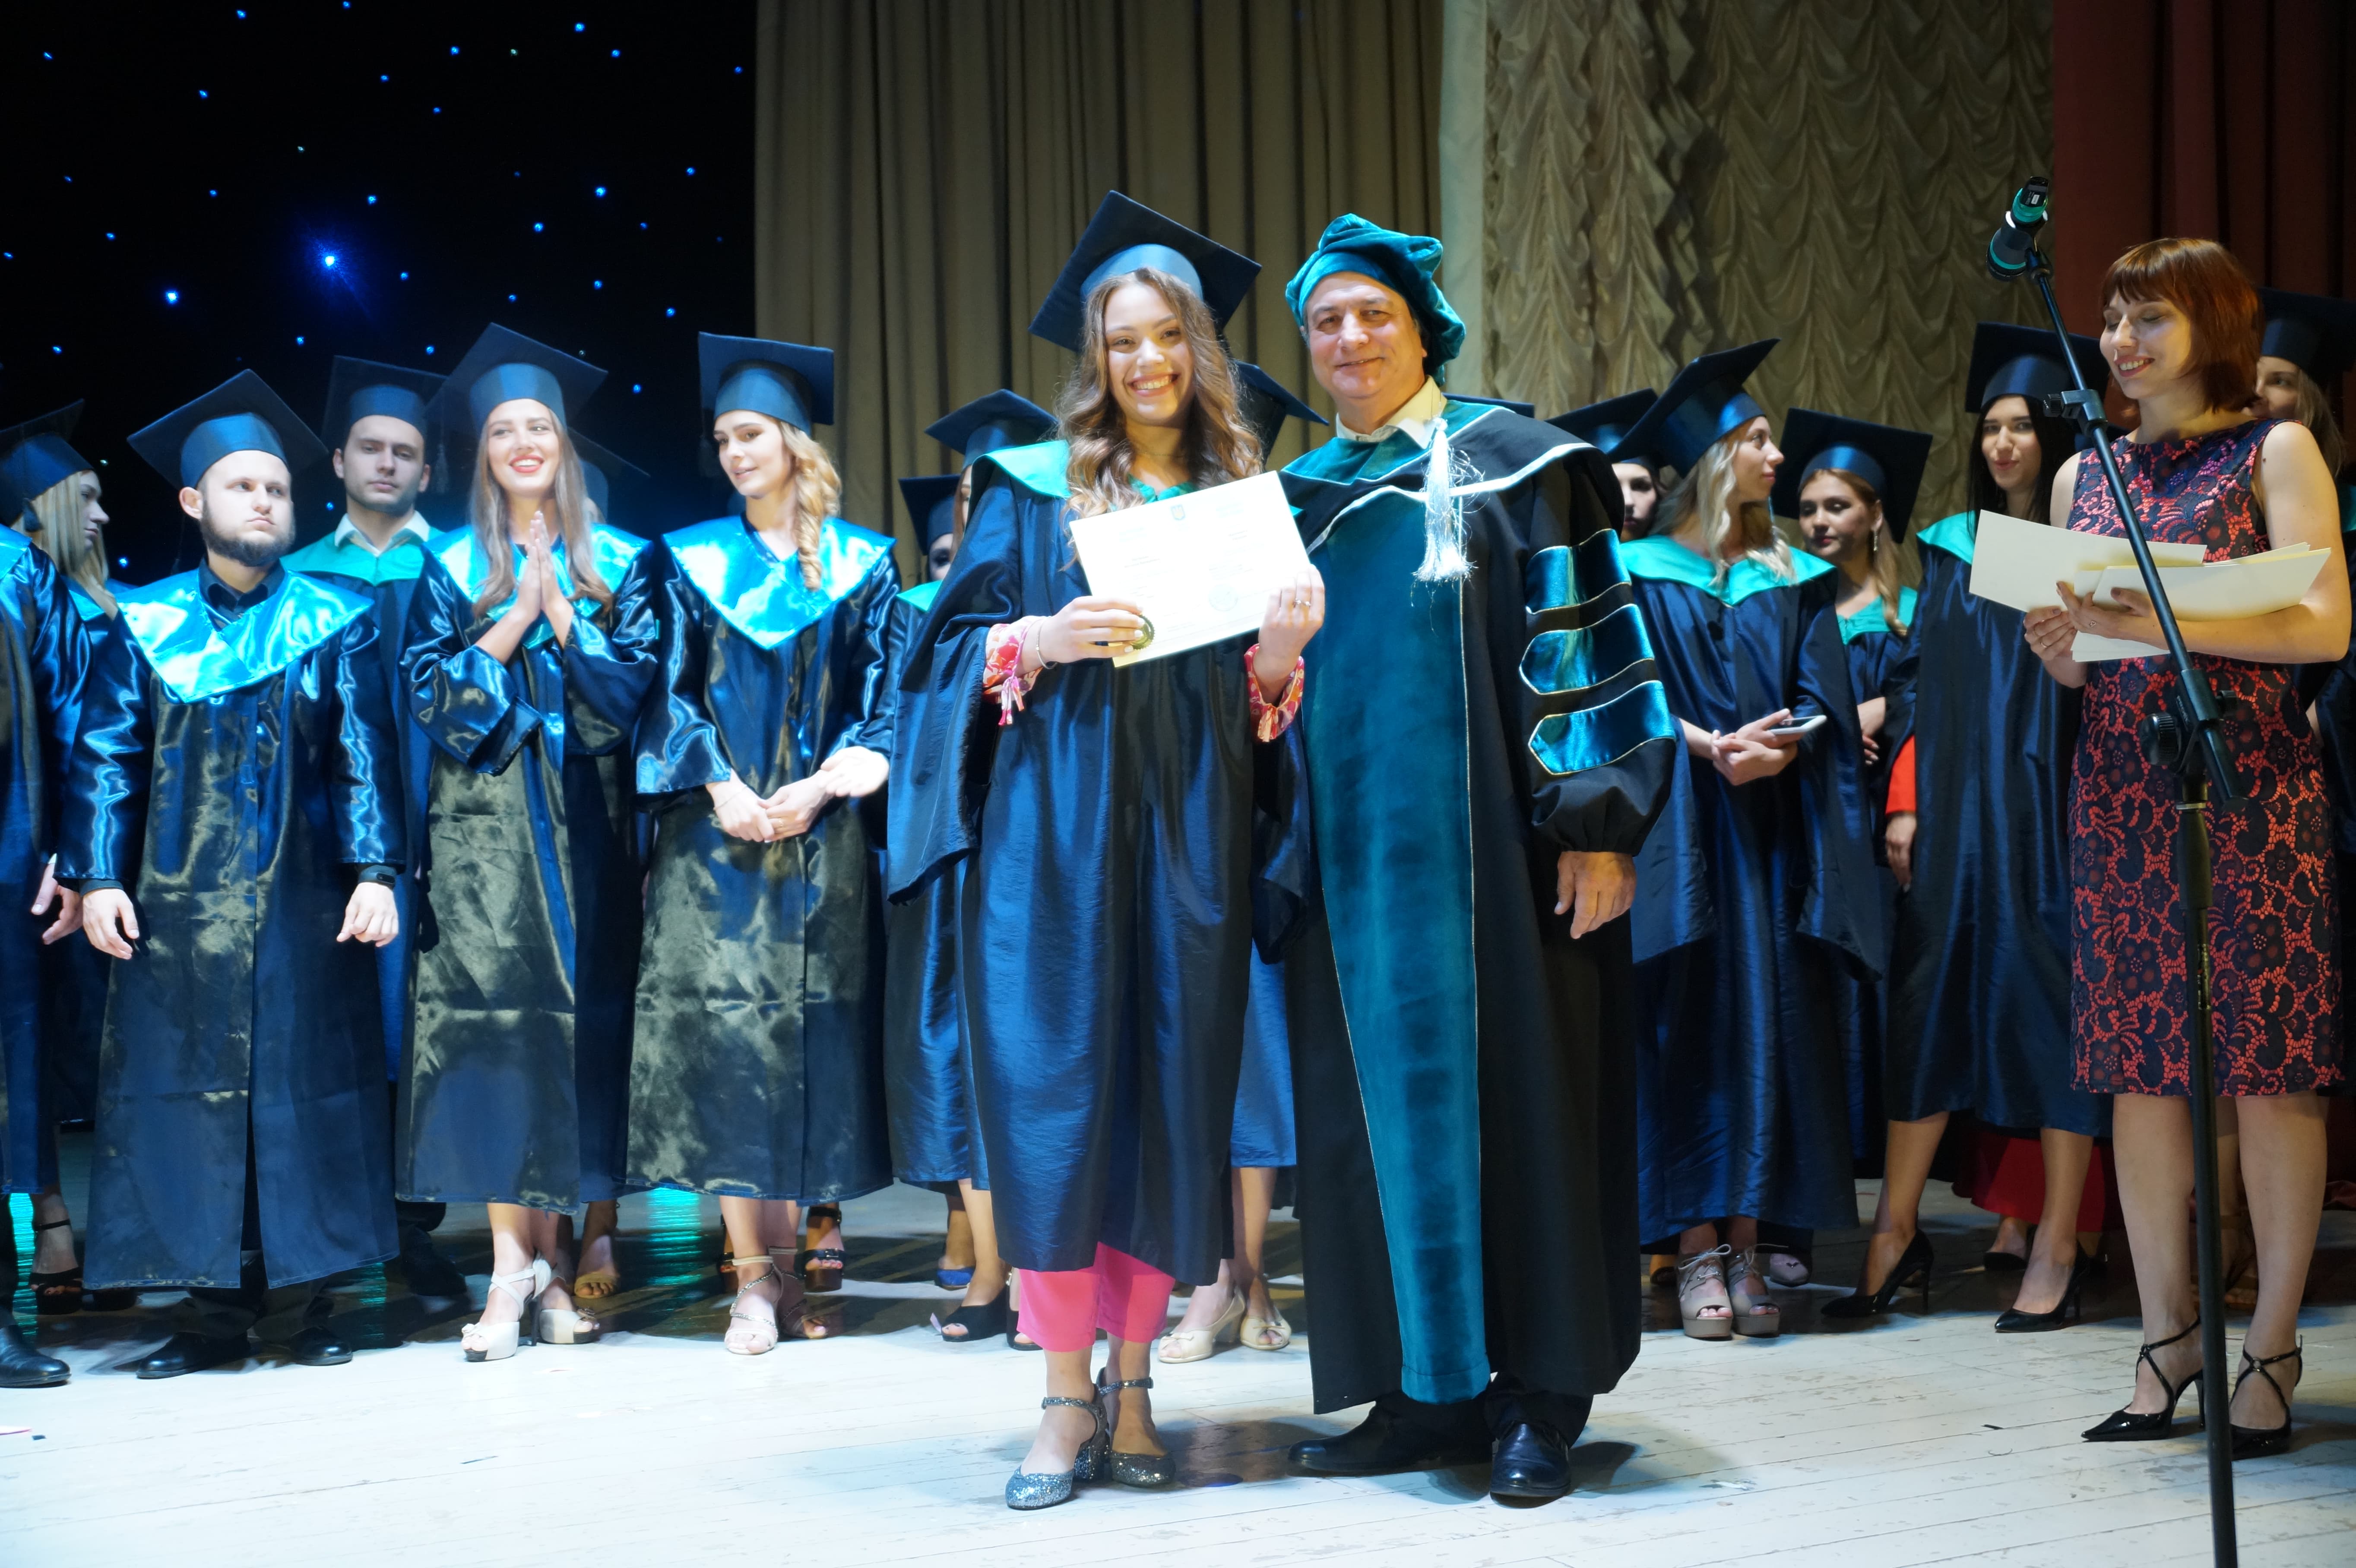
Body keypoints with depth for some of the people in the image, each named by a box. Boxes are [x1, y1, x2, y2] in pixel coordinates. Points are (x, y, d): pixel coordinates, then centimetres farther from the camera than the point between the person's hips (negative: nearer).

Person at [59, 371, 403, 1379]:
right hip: (177, 906, 1)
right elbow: (104, 759, 5)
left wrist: (375, 871, -9)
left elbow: (364, 759, 1)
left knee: (307, 1086, 0)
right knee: (183, 1090, 0)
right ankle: (214, 1306, 7)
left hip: (304, 908, -1)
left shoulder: (334, 624, 6)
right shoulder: (142, 626, 8)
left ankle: (305, 1300, 9)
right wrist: (97, 877, -6)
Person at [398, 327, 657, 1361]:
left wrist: (560, 610, -8)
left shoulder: (617, 563, 10)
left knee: (578, 1024, -1)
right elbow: (433, 699, 0)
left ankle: (548, 1256, 8)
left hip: (586, 823, 1)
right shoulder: (452, 567, 9)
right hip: (485, 824, -1)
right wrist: (518, 616, -7)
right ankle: (514, 1266, -7)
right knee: (494, 1021, -9)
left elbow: (633, 687, 1)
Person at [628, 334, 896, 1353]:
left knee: (813, 1034, -1)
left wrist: (822, 785, -11)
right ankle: (755, 1276, -5)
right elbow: (671, 692, 4)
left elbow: (880, 696, 4)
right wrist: (719, 787, -11)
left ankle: (791, 1256, 8)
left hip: (822, 836, 0)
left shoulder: (863, 565, 8)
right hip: (714, 836, 0)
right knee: (724, 1032, -7)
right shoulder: (690, 560, 9)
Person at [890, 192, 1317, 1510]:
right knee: (1058, 1099, -5)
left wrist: (1281, 653, -8)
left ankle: (1133, 1385, 11)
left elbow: (1265, 700, 14)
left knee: (1172, 1100, 1)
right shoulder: (1034, 492, 8)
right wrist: (1042, 638, -15)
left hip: (1192, 840, 2)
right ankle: (1068, 1395, 1)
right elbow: (951, 648, 4)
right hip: (1056, 835, -2)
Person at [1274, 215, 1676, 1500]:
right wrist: (1282, 847, 11)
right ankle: (1425, 1392, 12)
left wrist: (1597, 828, -14)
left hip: (1486, 853, -5)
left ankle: (1541, 1401, 5)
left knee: (1508, 1099, -2)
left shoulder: (1508, 467, 1)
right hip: (1353, 865, 5)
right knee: (1382, 1114, 5)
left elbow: (1582, 644, -6)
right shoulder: (1299, 501, 16)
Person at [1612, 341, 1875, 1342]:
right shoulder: (1642, 573, 5)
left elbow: (1822, 705, 7)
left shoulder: (1794, 581, 16)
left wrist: (1777, 747, -14)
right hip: (1681, 834, -3)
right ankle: (1698, 1252, -3)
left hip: (1775, 836, 3)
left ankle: (1748, 1249, 1)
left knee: (1772, 1025, -2)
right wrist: (1711, 749, -18)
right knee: (1690, 1025, -5)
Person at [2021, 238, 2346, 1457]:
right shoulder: (2083, 476, 15)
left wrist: (2170, 621, -21)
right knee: (2139, 1063, 2)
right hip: (2120, 792, 4)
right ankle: (2167, 1332, 9)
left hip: (2251, 787, -4)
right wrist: (2059, 647, -7)